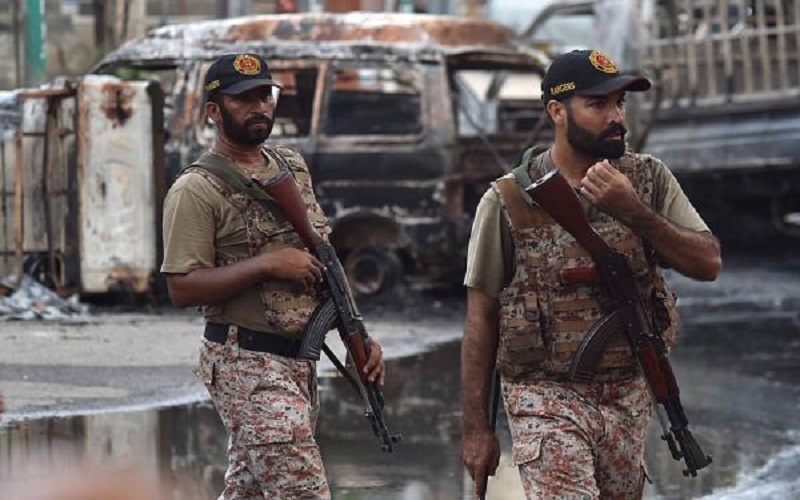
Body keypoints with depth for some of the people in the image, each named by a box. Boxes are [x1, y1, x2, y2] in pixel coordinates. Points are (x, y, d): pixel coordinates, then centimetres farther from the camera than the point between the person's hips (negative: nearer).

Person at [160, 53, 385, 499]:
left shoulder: (294, 169, 14)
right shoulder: (197, 190, -9)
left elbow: (324, 261, 19)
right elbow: (182, 288, -15)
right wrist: (268, 265, -20)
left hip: (300, 360, 8)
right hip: (249, 364, -7)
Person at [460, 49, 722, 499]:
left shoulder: (648, 179, 1)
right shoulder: (509, 202, -7)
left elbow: (708, 264, -6)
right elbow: (481, 318, -2)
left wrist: (633, 212, -20)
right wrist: (476, 427, -3)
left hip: (630, 395, 4)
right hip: (547, 397, -4)